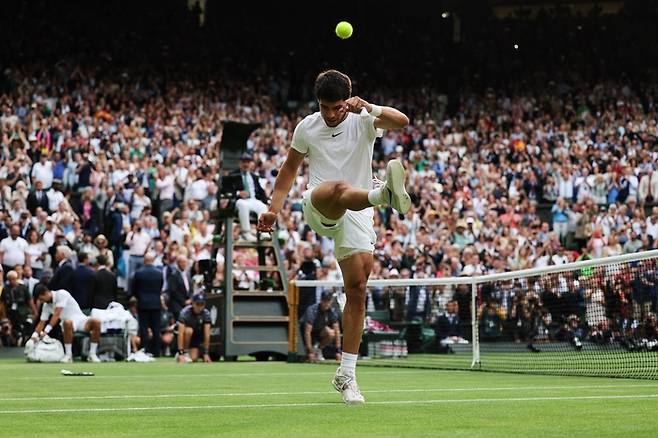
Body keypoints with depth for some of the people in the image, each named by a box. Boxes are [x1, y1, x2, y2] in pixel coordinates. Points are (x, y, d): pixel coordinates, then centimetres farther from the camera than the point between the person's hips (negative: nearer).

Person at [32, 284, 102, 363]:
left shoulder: (61, 294, -12)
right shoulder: (46, 306, 9)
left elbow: (56, 315, -19)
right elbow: (42, 322, 8)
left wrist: (46, 331, -24)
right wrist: (35, 334, -11)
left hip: (80, 319, -2)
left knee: (96, 322, -35)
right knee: (67, 322, -38)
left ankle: (92, 354, -24)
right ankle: (68, 355, -33)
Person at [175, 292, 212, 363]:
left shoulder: (206, 314, -20)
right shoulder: (185, 312, -29)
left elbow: (207, 334, -20)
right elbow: (181, 333, -34)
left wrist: (206, 353, -23)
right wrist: (181, 353, -40)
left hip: (196, 336, 3)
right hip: (186, 336, -3)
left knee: (193, 358, -16)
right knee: (189, 330, -36)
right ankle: (185, 352, -17)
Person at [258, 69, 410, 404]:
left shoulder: (363, 122, 0)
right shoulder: (306, 128, 7)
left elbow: (401, 121, -19)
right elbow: (290, 168, 20)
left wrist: (369, 107, -34)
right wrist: (273, 209, 14)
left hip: (357, 215, 1)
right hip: (317, 209, -1)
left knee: (357, 291, -5)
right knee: (340, 188, -39)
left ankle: (346, 375, 3)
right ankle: (384, 194, -77)